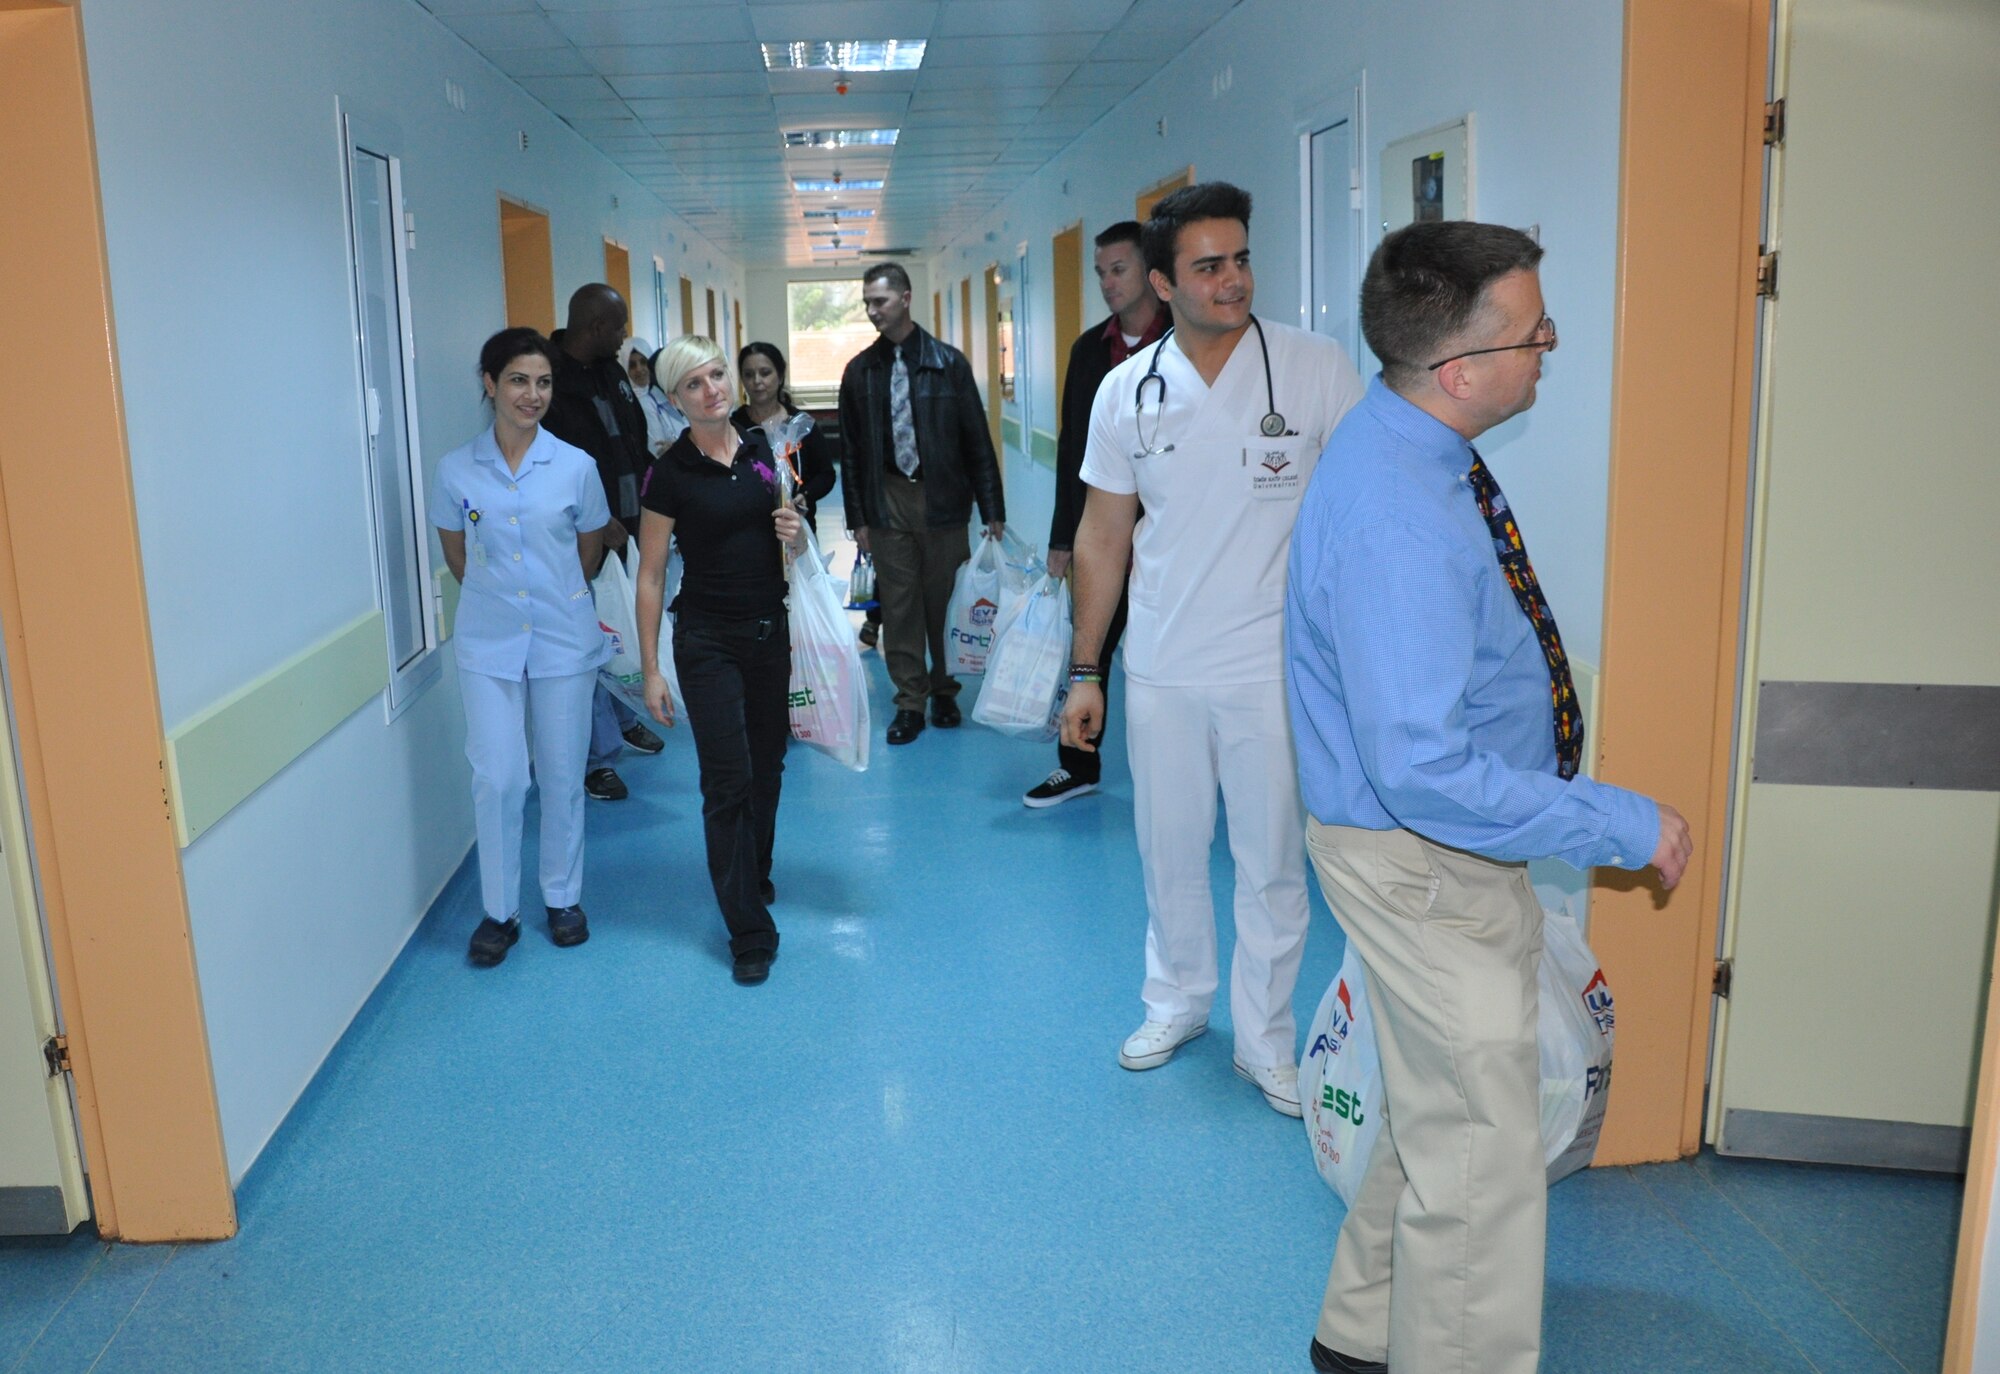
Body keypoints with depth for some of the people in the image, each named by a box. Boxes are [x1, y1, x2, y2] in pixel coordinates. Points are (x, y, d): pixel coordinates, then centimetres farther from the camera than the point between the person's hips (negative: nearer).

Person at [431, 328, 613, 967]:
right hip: (488, 643, 0)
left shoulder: (576, 466, -4)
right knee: (496, 778, -1)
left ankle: (563, 898, 26)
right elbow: (458, 555, 11)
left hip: (564, 640, 0)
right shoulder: (456, 470, -3)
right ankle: (499, 910, 15)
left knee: (562, 776, 9)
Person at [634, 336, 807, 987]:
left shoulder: (765, 451, 4)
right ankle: (750, 932, 4)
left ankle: (754, 875, 39)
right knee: (727, 779, -4)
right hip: (707, 640, -4)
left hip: (770, 631, 4)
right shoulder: (670, 473, -8)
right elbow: (651, 575, -5)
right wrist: (651, 669, -7)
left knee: (767, 766, 14)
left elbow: (795, 541, 16)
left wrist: (796, 531, -9)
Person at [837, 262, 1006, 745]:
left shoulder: (949, 362, -1)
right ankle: (910, 702, 15)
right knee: (897, 606, 4)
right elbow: (850, 449, 8)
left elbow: (977, 439, 0)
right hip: (887, 500, 2)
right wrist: (857, 516, 4)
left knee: (944, 602, 6)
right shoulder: (860, 370, 5)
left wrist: (992, 509, -3)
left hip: (942, 498, -1)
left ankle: (944, 693, 24)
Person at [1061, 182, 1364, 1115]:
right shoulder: (1128, 391, 1)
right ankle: (1176, 1000, 38)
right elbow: (1102, 537, 7)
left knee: (1271, 861, 7)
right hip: (1161, 670, 3)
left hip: (1274, 664, -2)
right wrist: (1084, 671, 7)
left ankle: (1264, 1038, 26)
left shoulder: (1317, 368, -7)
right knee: (1168, 849, 16)